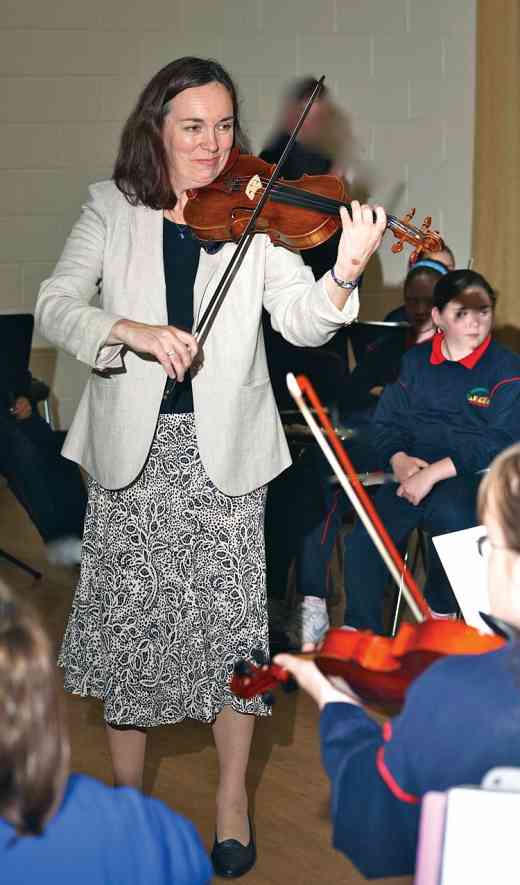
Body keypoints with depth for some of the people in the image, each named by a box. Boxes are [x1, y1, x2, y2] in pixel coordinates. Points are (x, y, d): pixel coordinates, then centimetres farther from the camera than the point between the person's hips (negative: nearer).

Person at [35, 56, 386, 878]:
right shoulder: (113, 209, 2)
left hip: (223, 448, -1)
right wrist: (132, 331, -26)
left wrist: (342, 275, -30)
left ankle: (232, 799, 19)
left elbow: (301, 321, -9)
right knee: (127, 616, 8)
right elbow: (54, 306, -8)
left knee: (230, 622, 2)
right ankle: (127, 794, 26)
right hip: (133, 447, 1)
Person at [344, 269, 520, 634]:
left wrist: (436, 471, -20)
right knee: (362, 542, -23)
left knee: (447, 511, -38)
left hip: (478, 477, -3)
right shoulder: (416, 360, 14)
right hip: (414, 472, 4)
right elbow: (387, 421, 13)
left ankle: (441, 615, -14)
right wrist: (398, 458, -11)